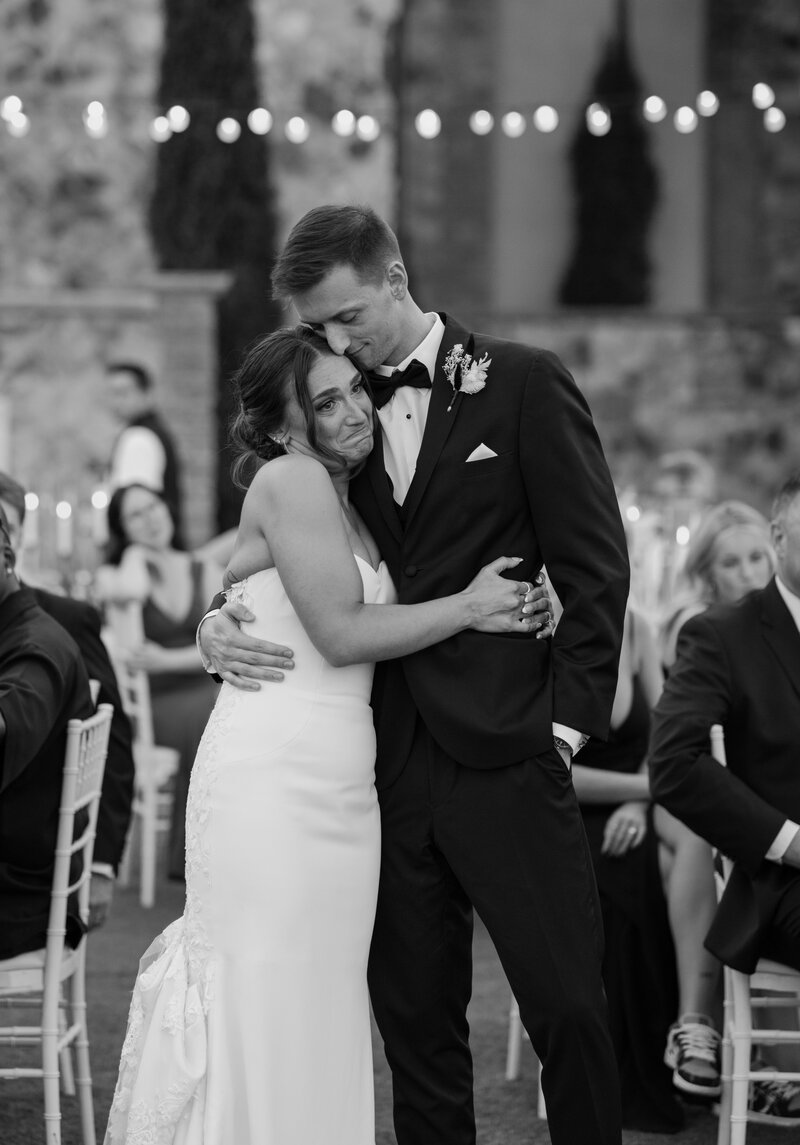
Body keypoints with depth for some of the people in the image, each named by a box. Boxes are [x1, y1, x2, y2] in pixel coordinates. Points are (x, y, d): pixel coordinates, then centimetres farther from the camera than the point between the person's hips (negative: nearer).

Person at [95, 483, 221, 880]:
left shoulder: (204, 572, 16)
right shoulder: (110, 574, 8)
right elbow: (133, 590, -20)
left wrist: (167, 661, -9)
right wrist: (135, 551, 0)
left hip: (204, 690, 3)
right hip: (152, 701, -3)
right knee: (208, 717, -34)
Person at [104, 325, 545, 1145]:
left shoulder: (343, 503, 20)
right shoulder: (290, 479, -8)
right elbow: (340, 634, -14)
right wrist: (468, 606, -4)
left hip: (339, 786, 9)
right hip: (272, 777, -8)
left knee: (323, 1005, 9)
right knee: (268, 999, -5)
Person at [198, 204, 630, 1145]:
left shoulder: (523, 384, 0)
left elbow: (594, 566, -2)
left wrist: (568, 722, -8)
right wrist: (220, 624, -4)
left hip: (500, 755, -4)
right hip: (389, 765, 4)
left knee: (566, 1005, -4)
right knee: (416, 1023, 8)